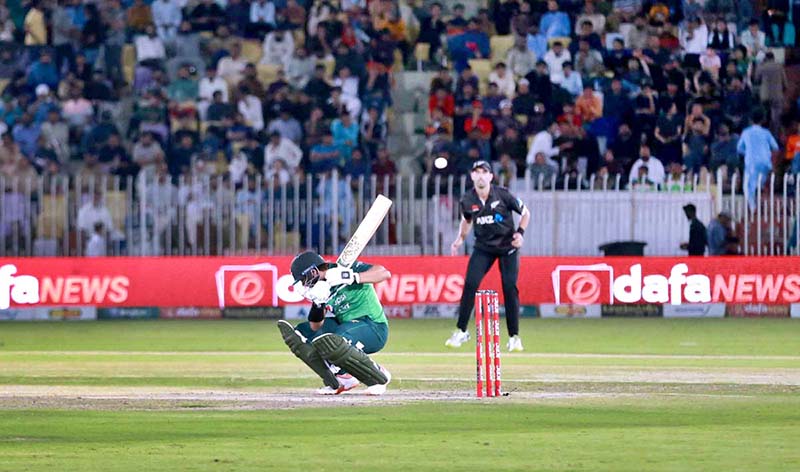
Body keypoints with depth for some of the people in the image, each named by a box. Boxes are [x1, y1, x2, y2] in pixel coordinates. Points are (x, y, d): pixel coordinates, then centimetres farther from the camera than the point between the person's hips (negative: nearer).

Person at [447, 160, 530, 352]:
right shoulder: (468, 200, -6)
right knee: (470, 284, -13)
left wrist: (520, 233, -13)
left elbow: (525, 213, 0)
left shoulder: (502, 194, -14)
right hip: (483, 248, 2)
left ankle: (514, 336, 1)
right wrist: (460, 239, 1)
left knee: (510, 287, -10)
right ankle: (461, 331, -1)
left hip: (507, 246, -2)